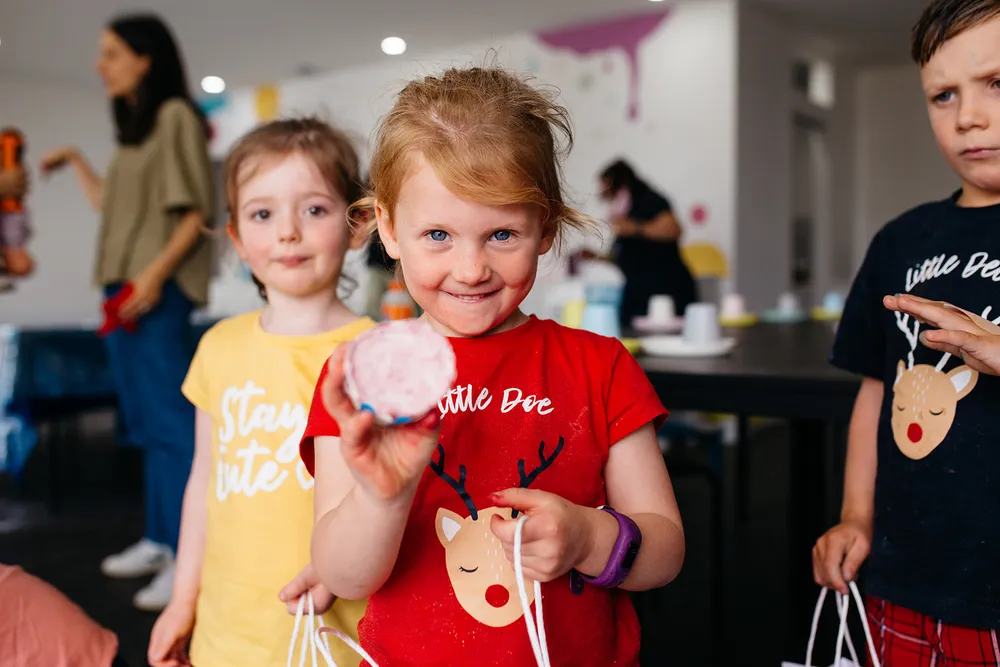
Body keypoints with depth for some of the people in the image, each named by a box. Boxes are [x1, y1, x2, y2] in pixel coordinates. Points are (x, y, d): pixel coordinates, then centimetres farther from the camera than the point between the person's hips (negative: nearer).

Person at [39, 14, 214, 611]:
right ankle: (159, 541, 20)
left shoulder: (176, 115, -4)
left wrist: (156, 275, -20)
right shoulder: (135, 127, 20)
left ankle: (187, 558, -5)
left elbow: (196, 210, -12)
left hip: (159, 292, -9)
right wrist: (76, 162, 29)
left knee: (171, 420, -9)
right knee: (146, 421, 11)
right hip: (125, 290, 9)